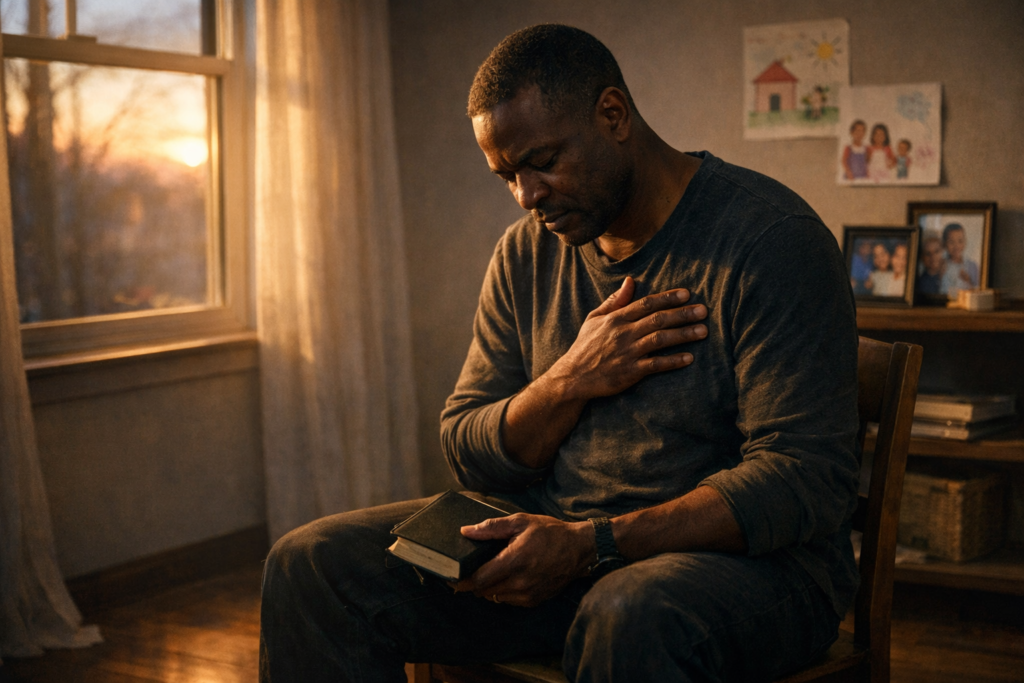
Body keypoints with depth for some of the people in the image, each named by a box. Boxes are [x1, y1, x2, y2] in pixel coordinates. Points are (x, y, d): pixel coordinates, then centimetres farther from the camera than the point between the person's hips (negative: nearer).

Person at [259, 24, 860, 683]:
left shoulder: (771, 238, -13)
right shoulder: (526, 253, 8)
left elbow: (809, 479, -20)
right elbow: (467, 453, 9)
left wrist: (592, 543, -27)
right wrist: (571, 381, -13)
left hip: (747, 555, -5)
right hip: (554, 535, 6)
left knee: (632, 622, -41)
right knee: (311, 564, -10)